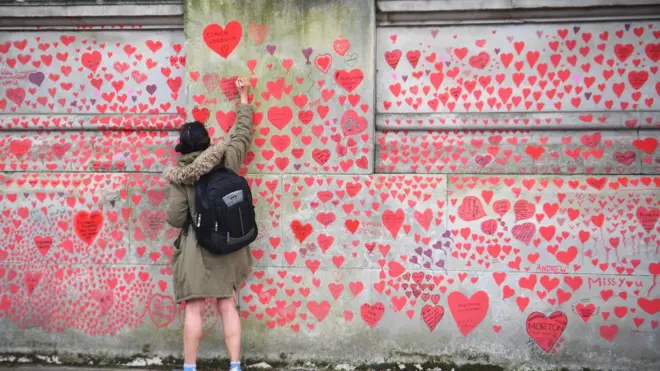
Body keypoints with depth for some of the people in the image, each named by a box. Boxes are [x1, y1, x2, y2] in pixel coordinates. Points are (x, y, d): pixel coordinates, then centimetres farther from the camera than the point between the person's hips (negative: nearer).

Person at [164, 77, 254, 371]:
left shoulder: (180, 177, -9)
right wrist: (243, 97, 23)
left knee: (194, 309, 2)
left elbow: (174, 219, -8)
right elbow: (243, 132, 13)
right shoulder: (226, 162, -2)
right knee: (228, 306, 7)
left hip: (196, 248, -3)